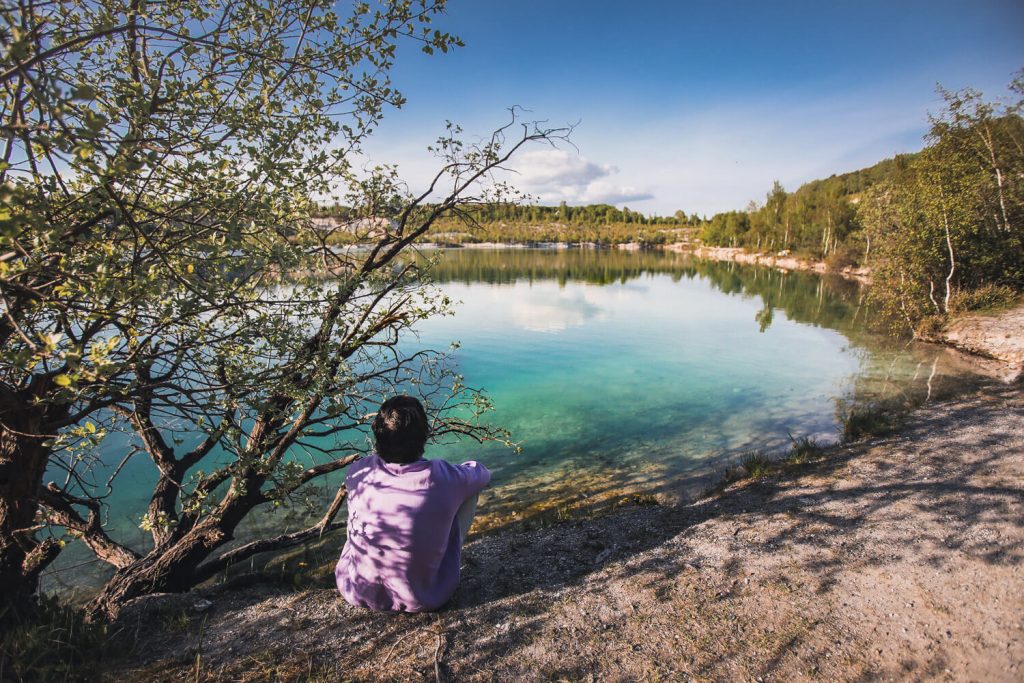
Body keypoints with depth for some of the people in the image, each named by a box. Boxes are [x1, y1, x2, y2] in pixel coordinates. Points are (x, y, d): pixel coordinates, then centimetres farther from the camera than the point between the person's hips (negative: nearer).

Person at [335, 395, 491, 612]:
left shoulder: (359, 472, -18)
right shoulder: (441, 478, -23)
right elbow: (482, 473, 1)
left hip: (357, 593, 3)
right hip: (421, 600, -2)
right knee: (469, 490, 5)